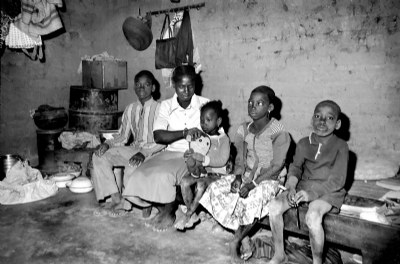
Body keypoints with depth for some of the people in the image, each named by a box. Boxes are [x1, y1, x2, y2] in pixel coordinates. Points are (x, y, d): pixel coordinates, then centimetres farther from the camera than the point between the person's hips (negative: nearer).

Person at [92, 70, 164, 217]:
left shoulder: (159, 108, -8)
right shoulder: (130, 109, 10)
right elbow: (123, 136, 14)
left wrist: (143, 153, -29)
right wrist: (107, 144, -6)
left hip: (153, 152, -6)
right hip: (134, 149, 6)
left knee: (132, 167, -34)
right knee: (100, 157, -10)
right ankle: (117, 199, -6)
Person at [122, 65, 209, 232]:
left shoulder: (205, 104, -1)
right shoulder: (166, 106, 4)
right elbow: (158, 136, -10)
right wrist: (184, 132, -23)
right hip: (171, 152, 4)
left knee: (163, 175, -29)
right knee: (140, 175, -18)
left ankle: (169, 214, 0)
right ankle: (162, 209, 7)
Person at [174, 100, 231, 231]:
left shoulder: (223, 139, -4)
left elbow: (222, 160, -16)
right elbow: (191, 155, 7)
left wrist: (203, 158, -26)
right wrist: (190, 158, -19)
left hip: (215, 172, -4)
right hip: (198, 170, 5)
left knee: (201, 184, -32)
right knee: (184, 181, -22)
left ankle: (188, 215, -14)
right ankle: (193, 215, -8)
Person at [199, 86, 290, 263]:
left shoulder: (279, 132, -11)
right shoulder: (244, 130, 5)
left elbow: (277, 166, -15)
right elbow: (240, 159, 3)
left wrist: (253, 183, -23)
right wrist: (237, 177, -17)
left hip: (269, 178, -5)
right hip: (246, 175, 6)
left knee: (252, 200, -35)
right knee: (216, 189, -16)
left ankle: (235, 242, -6)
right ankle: (245, 242, -10)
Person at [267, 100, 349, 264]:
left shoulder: (340, 146, -6)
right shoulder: (303, 143, 7)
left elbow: (338, 180, -12)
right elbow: (295, 168, 5)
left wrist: (312, 194, -23)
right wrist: (291, 187, -16)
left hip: (328, 190, -4)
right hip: (303, 185, 5)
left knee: (313, 215, -35)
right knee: (274, 206, -18)